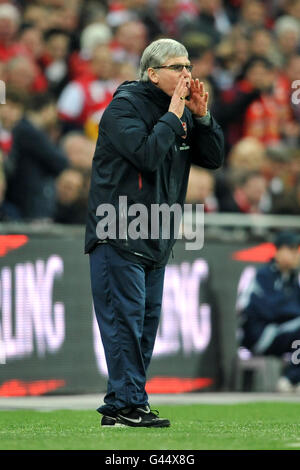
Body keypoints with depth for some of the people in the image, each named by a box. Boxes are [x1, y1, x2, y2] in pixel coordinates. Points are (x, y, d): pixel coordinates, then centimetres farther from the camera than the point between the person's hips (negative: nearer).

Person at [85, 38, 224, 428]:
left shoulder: (182, 113, 13)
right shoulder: (125, 105, -10)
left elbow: (214, 158, 10)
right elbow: (147, 154, -24)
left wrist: (201, 116, -2)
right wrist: (173, 115, -17)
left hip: (155, 241, 9)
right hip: (118, 236, -8)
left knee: (147, 322, 8)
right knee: (125, 319, -10)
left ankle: (122, 405, 12)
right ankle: (127, 404, -10)